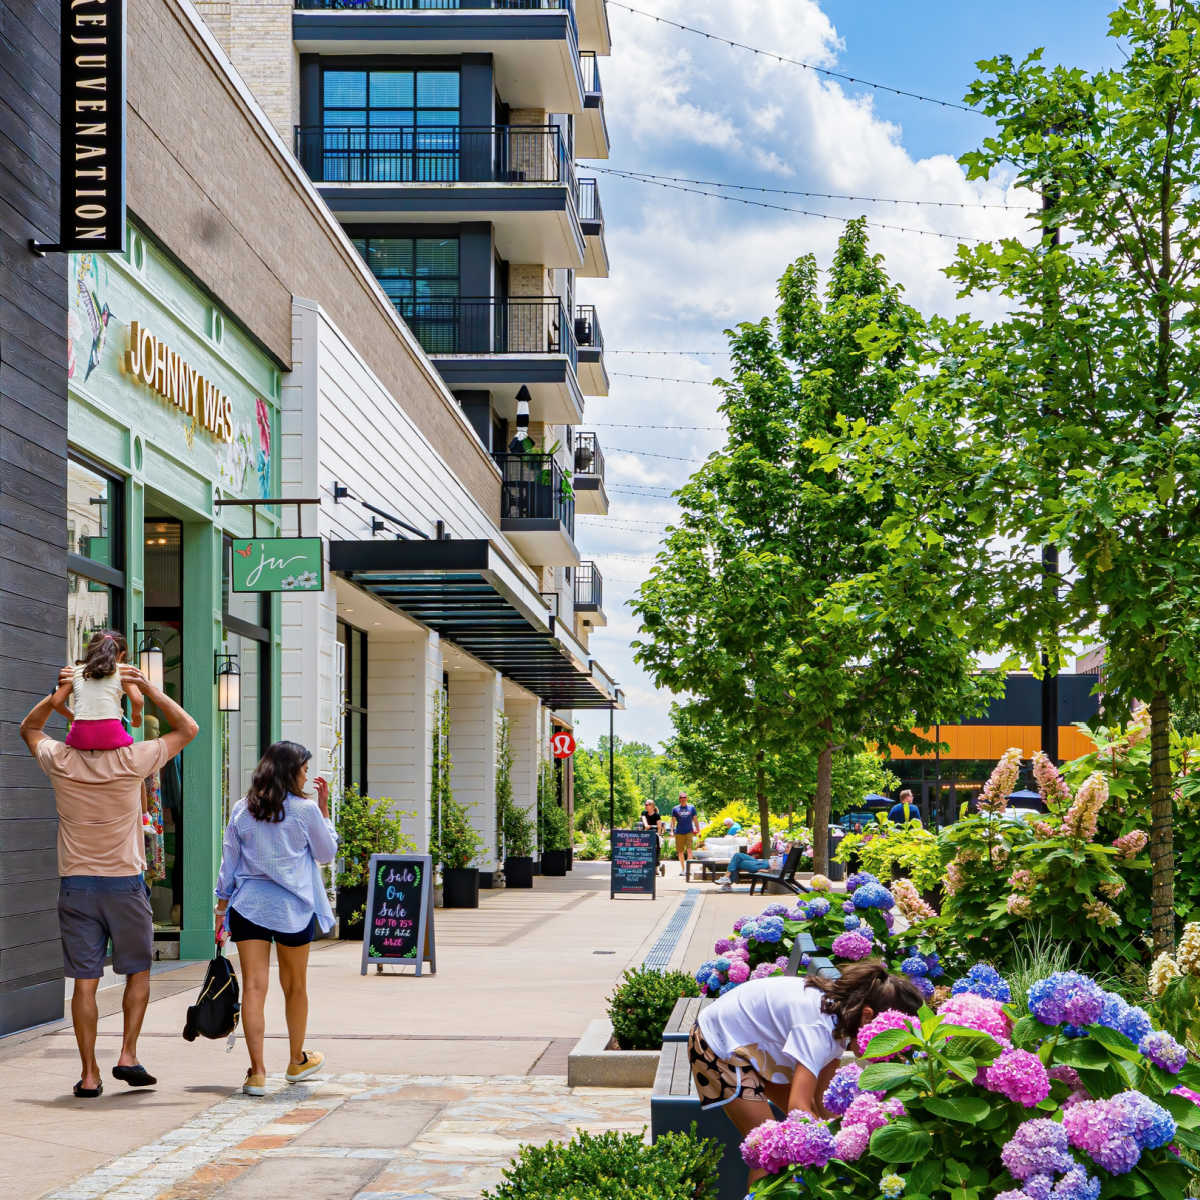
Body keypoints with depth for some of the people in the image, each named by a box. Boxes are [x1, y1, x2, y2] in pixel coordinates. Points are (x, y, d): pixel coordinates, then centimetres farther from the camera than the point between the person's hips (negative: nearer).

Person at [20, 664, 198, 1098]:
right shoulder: (132, 761, -11)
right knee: (138, 972, 15)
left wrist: (58, 695, 1)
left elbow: (28, 728, 18)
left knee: (85, 980, 3)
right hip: (124, 883, -2)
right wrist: (146, 687, -5)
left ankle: (89, 1074, 2)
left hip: (75, 884, 2)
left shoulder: (60, 761, -5)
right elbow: (187, 728, 3)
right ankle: (128, 1055, 5)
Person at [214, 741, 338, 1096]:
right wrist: (324, 808, 12)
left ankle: (257, 1071, -11)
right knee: (295, 986, 16)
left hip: (248, 904, 2)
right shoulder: (305, 810, -4)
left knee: (254, 986, -3)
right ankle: (297, 1061, 34)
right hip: (293, 907, -2)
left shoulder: (242, 810, 4)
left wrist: (222, 909, 14)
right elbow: (327, 853, 9)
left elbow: (228, 863, 7)